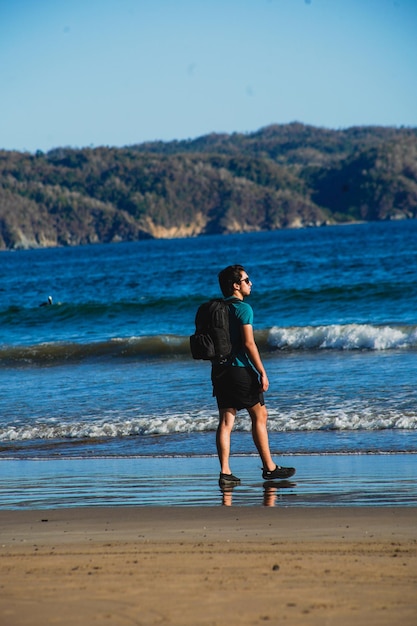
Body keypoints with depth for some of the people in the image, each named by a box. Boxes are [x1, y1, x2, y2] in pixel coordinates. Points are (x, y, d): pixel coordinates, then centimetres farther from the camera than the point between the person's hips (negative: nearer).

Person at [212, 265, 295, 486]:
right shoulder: (243, 308, -11)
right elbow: (248, 343, -17)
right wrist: (262, 372, -14)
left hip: (220, 369, 7)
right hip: (240, 369, -7)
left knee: (226, 420, 4)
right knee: (259, 415, 6)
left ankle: (225, 472, -2)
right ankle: (269, 468, 12)